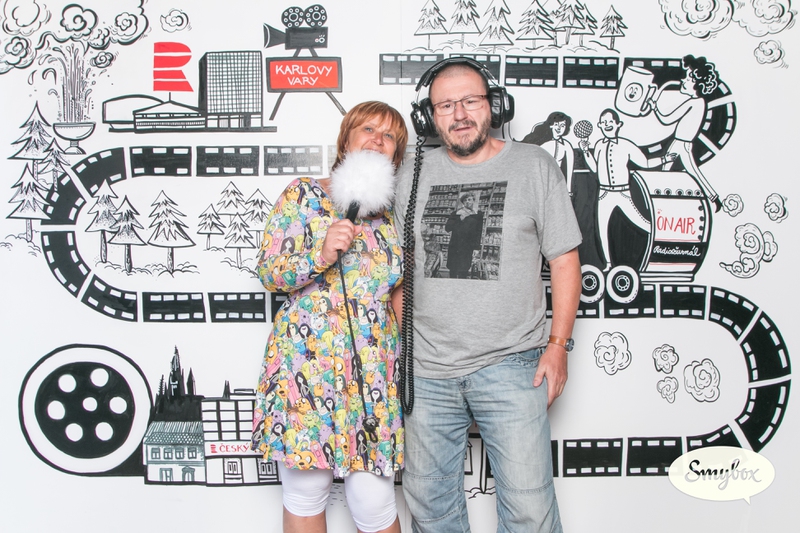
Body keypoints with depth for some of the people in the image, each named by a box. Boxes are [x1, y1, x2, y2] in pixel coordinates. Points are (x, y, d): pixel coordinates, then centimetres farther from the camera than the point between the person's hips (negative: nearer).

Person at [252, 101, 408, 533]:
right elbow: (268, 271, -2)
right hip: (306, 363, -2)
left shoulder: (392, 212, 13)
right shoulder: (304, 194, 3)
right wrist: (321, 254, -18)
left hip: (374, 372, 3)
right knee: (306, 490, 8)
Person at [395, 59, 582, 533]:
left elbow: (565, 260, 2)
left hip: (511, 368, -2)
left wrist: (558, 344, -5)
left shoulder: (534, 166, 1)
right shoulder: (415, 175, 8)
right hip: (426, 370, 3)